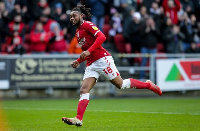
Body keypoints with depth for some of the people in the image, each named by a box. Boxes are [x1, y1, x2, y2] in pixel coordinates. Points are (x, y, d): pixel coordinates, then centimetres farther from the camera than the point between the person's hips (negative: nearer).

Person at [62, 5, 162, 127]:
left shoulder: (87, 25, -5)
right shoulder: (78, 32, 21)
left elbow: (102, 37, -20)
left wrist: (88, 51, -25)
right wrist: (78, 61, 15)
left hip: (102, 59, -8)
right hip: (91, 64, 8)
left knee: (121, 84, -3)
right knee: (84, 91, -8)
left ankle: (148, 85, 16)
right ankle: (78, 119, -17)